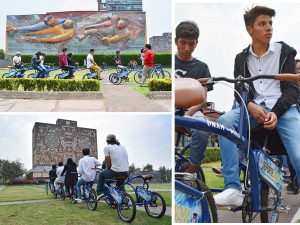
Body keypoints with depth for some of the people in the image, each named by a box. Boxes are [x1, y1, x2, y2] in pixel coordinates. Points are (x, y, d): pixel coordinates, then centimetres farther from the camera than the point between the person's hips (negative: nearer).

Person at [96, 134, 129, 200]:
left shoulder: (107, 147, -1)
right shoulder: (122, 147, 15)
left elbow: (108, 164, -5)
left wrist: (107, 166, 18)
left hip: (115, 173, -5)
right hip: (125, 174, 5)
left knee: (101, 174, 24)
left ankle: (99, 193, 20)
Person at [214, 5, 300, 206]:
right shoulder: (242, 58, 17)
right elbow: (239, 90, 10)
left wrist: (276, 112, -16)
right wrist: (251, 105, -15)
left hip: (283, 107, -2)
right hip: (255, 108, 2)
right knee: (225, 121, -30)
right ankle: (233, 190, -31)